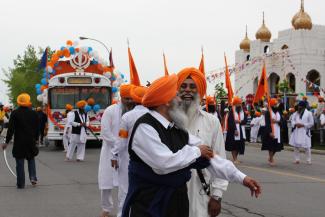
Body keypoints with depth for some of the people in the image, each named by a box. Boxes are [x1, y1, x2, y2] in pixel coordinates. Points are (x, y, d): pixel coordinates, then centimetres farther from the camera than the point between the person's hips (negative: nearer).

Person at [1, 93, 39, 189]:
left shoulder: (15, 113, -8)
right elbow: (37, 128, 7)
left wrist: (7, 141, -5)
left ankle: (20, 184, 4)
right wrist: (35, 139, 20)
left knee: (20, 163, 3)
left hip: (19, 142, -3)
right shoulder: (34, 113, 1)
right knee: (31, 159, 21)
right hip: (31, 141, 3)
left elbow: (11, 129, -9)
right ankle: (33, 177, 5)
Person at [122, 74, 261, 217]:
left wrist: (241, 177, 5)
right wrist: (196, 151, -12)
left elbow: (208, 156, 9)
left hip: (179, 202, 8)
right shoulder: (145, 128, -17)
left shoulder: (177, 129, 10)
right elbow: (164, 163, -27)